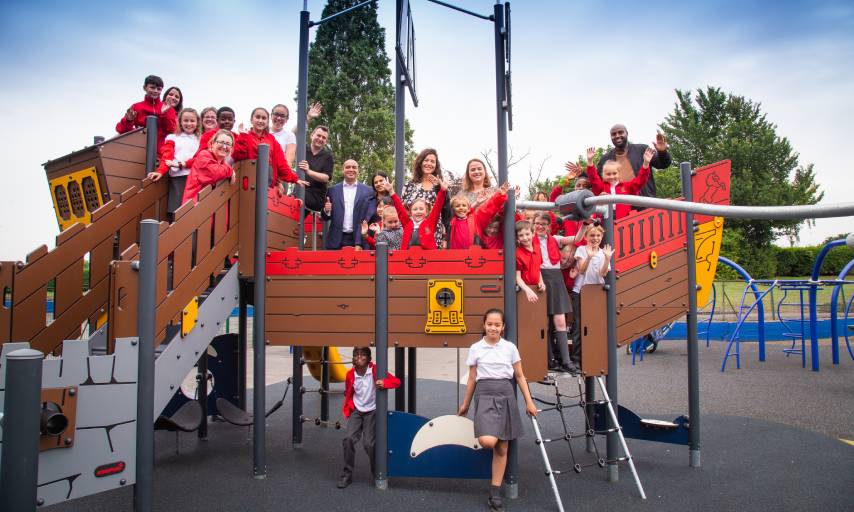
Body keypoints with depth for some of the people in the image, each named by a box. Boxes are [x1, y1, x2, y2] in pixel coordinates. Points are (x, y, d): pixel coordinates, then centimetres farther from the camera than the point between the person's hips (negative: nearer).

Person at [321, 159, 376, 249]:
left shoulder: (368, 191, 4)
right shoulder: (333, 190, 8)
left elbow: (370, 217, -1)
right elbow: (325, 217, 11)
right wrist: (326, 210, -12)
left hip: (359, 239, -1)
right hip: (336, 241, 1)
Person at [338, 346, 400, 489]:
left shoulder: (375, 370, -14)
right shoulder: (350, 374, -5)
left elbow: (397, 381, -16)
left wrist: (384, 383, -34)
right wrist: (347, 409, 8)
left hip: (372, 412, -2)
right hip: (356, 411, 2)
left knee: (368, 443, -9)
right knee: (349, 439, -14)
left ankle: (376, 473, 18)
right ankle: (347, 474, 3)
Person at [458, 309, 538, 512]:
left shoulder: (510, 348, 4)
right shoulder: (475, 348, 3)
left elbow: (519, 376, 9)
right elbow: (472, 379, 10)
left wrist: (529, 402, 4)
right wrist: (466, 404, 15)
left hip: (506, 395, 2)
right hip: (485, 394, -1)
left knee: (501, 449, 6)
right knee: (487, 442, -25)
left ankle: (495, 493, 16)